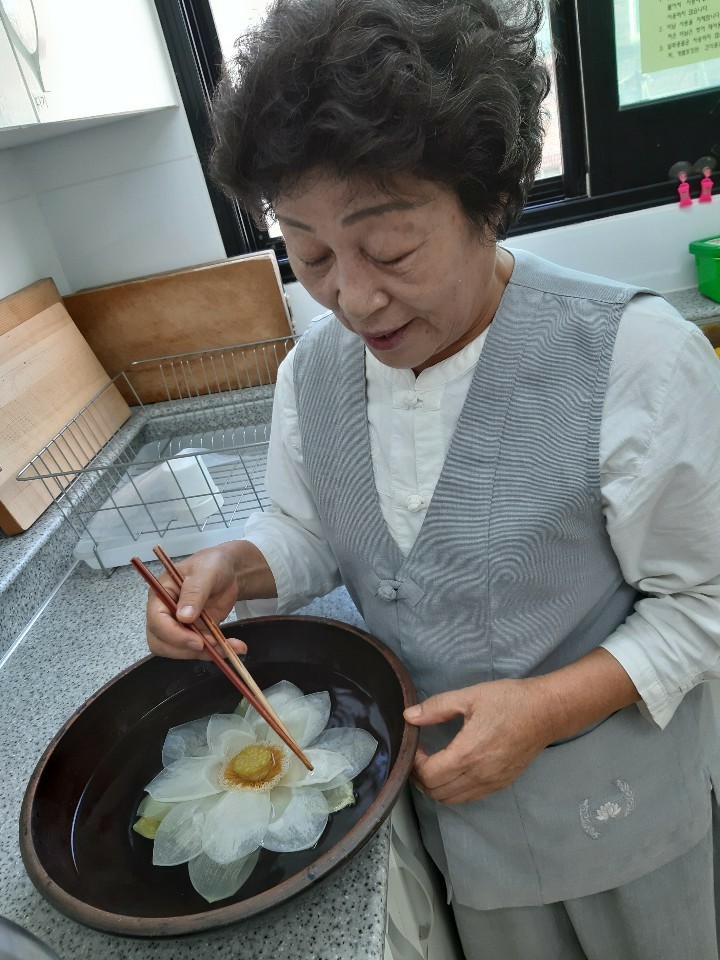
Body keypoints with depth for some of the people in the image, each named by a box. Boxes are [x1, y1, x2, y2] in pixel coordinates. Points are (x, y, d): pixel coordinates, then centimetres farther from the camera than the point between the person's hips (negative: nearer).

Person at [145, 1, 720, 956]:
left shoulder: (634, 357, -27)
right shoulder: (313, 369, -11)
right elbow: (308, 531, 2)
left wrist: (550, 706, -27)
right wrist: (238, 566, -18)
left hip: (617, 801, -2)